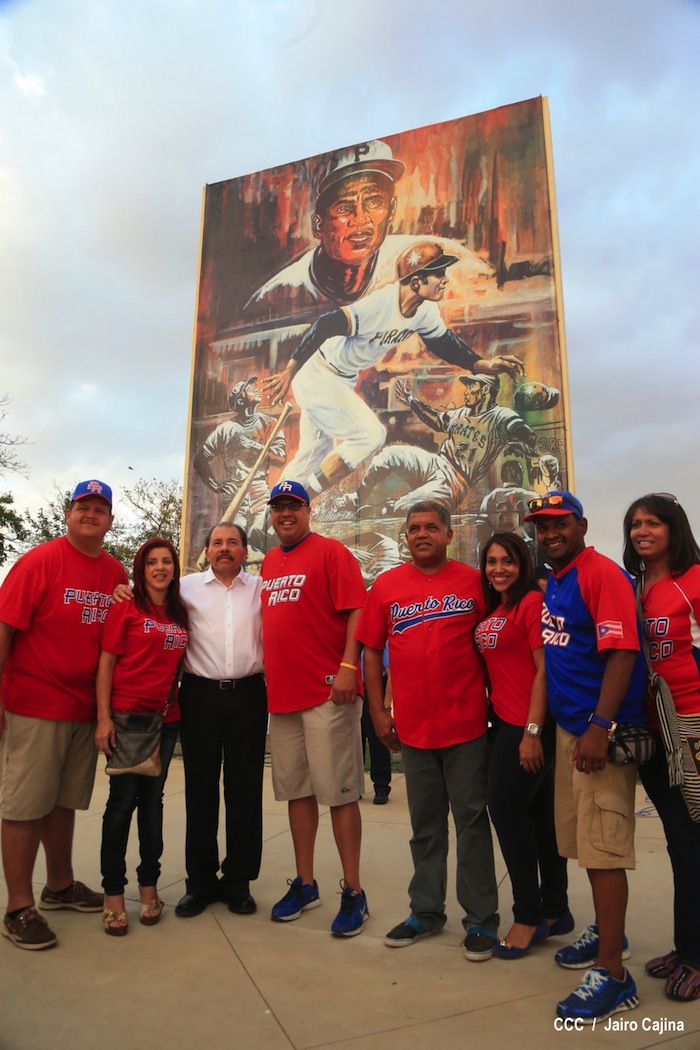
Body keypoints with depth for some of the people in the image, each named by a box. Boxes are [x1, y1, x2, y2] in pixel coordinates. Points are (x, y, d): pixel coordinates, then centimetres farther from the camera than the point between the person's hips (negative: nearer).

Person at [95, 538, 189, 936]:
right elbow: (106, 662, -6)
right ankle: (113, 894, 15)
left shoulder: (181, 614, 9)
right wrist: (104, 717, -12)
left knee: (152, 799, 13)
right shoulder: (126, 607, -4)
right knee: (123, 800, 2)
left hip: (166, 717, 4)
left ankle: (149, 887, 26)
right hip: (126, 714, -4)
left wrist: (177, 698, 4)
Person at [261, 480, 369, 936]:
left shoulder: (331, 552, -5)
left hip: (327, 693, -7)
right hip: (282, 692, 7)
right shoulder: (269, 562, 16)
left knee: (339, 791, 0)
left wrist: (347, 666, -20)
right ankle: (305, 884, 29)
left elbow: (355, 611, -12)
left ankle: (353, 892, 14)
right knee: (296, 790, 14)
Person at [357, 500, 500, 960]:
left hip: (466, 722, -2)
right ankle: (426, 911, 32)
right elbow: (372, 651, 6)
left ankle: (481, 917, 23)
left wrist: (498, 702, -2)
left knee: (472, 818, 8)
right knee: (425, 824, 16)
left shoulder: (473, 581, -2)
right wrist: (378, 711, 2)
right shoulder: (386, 586, 3)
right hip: (412, 725, 2)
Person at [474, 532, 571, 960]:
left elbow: (544, 670, -16)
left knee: (506, 809, -2)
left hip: (528, 726, -8)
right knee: (541, 815, 15)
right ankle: (556, 911, 28)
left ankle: (529, 916, 15)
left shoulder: (533, 603, -12)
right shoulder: (493, 610, 13)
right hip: (505, 723, 8)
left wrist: (532, 731, -17)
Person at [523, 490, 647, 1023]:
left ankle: (612, 975, 10)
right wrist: (542, 728, 15)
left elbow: (622, 651, -20)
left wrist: (601, 728, -24)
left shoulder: (602, 573, -13)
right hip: (568, 728, 9)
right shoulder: (552, 584, 13)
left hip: (602, 731, -9)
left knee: (604, 848, -3)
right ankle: (606, 933, 37)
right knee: (583, 838, 19)